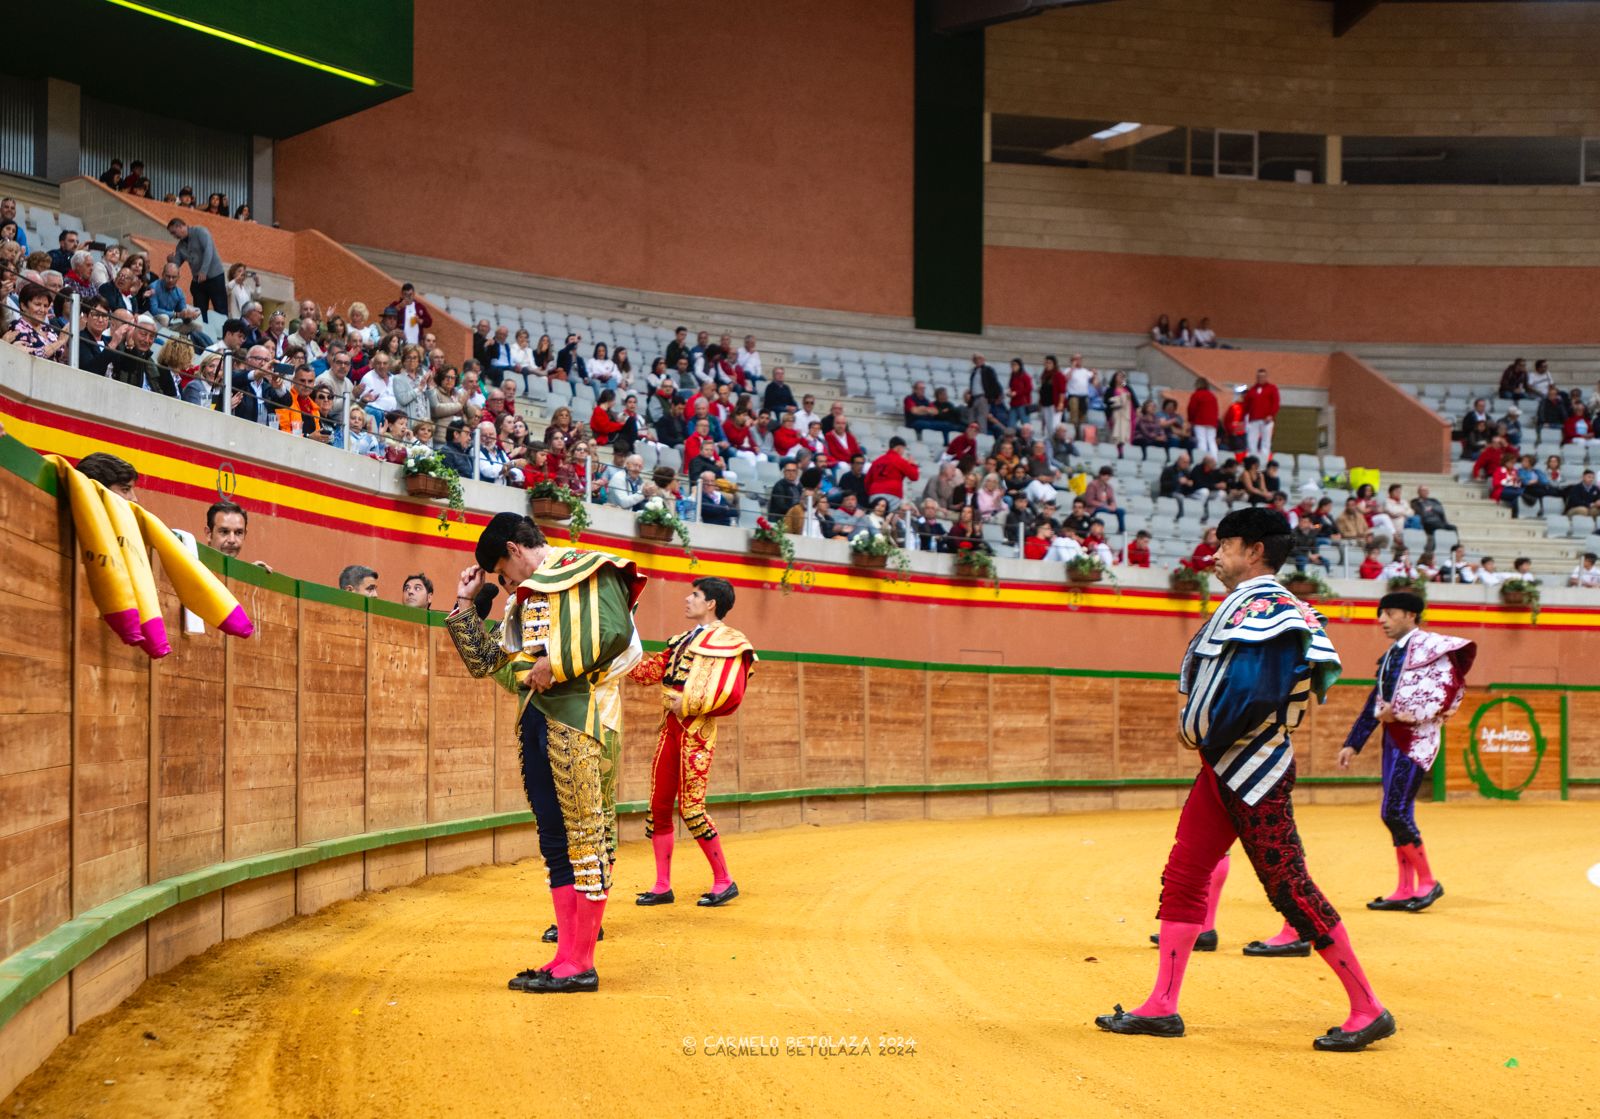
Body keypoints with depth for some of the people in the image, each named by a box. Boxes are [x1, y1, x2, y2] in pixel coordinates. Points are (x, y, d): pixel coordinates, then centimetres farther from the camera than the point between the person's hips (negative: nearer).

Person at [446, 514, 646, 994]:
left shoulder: (587, 571, 1)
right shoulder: (526, 597, 26)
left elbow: (615, 632, -15)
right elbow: (484, 661, 27)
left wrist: (557, 666, -13)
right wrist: (466, 605, 23)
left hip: (578, 715, -9)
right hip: (535, 718, 9)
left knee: (586, 837, -8)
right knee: (554, 841, 7)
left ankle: (581, 964, -8)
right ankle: (567, 956, 11)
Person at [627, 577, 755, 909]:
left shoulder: (729, 642, -6)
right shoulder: (682, 641, 20)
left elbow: (730, 695, -16)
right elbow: (650, 671, 13)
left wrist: (687, 705, -14)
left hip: (696, 728, -8)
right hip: (670, 726, 8)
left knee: (690, 807, -9)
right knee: (658, 805, 5)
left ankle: (724, 881, 4)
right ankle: (662, 886, 11)